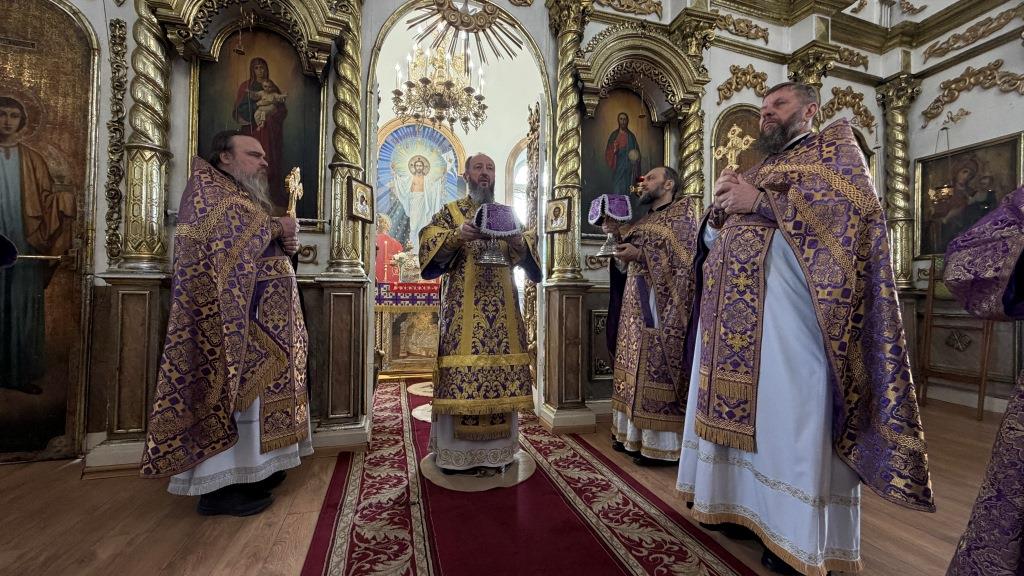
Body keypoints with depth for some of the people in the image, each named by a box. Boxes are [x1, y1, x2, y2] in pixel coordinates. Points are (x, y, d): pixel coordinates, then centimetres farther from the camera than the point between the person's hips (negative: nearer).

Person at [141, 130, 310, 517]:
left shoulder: (245, 195, 23)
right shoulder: (208, 187, -4)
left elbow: (259, 250, 23)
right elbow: (224, 240, -21)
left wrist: (285, 244, 2)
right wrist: (276, 228, -11)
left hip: (260, 316, 10)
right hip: (232, 313, -9)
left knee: (249, 388, 12)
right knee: (229, 388, -6)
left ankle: (248, 467, 22)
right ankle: (217, 486, 4)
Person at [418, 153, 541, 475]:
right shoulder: (450, 212, 9)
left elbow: (529, 255, 6)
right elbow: (428, 247, -6)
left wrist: (519, 243, -17)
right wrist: (456, 236, -23)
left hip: (502, 309, 3)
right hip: (462, 309, -2)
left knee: (502, 371, 3)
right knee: (460, 372, -4)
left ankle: (499, 448, 17)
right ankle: (454, 451, 10)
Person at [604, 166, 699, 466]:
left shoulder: (682, 210, 1)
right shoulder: (644, 220, 23)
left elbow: (685, 256, -12)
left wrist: (641, 254, -19)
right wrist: (617, 235, 7)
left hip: (660, 303, -8)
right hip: (636, 302, 8)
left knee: (657, 366, -7)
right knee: (636, 365, 8)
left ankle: (660, 443, 2)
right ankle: (635, 433, 17)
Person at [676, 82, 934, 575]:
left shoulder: (832, 144, 12)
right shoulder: (754, 170, 28)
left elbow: (855, 202, -8)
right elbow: (712, 241, 22)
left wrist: (761, 202, -10)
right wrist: (722, 205, 3)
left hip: (786, 307, -6)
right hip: (732, 311, 6)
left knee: (789, 414, -5)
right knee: (736, 406, 7)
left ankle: (801, 535, 9)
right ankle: (741, 504, 20)